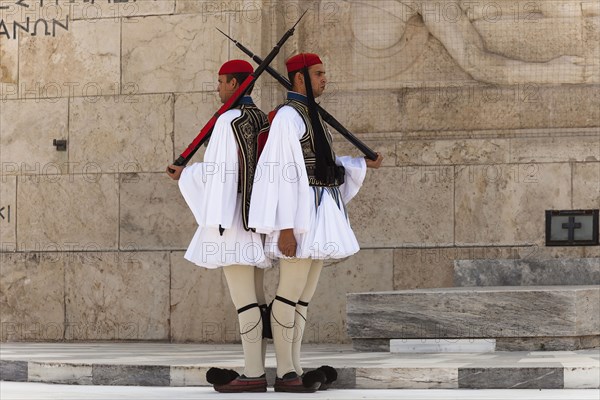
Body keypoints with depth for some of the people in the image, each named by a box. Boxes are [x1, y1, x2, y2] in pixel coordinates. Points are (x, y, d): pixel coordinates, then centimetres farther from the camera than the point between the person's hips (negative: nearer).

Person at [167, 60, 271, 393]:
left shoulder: (229, 120, -13)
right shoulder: (262, 121, 15)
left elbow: (226, 172, -18)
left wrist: (218, 221, -15)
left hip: (234, 213, -9)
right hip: (256, 215, 9)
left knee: (243, 298, -8)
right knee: (253, 298, 9)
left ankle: (253, 376, -9)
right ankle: (256, 370, 10)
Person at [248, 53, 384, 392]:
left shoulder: (311, 114, 17)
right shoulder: (288, 116, -11)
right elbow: (283, 172, -17)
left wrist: (364, 164, 21)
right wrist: (285, 228, -21)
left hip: (320, 212, 10)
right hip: (301, 211, -10)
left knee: (305, 296, 10)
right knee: (290, 294, -6)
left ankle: (295, 368, 13)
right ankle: (285, 373, -2)